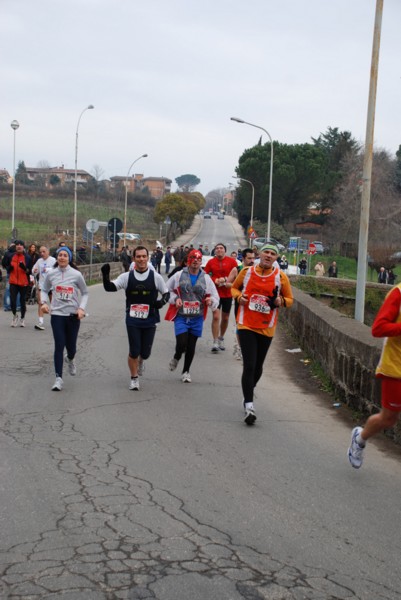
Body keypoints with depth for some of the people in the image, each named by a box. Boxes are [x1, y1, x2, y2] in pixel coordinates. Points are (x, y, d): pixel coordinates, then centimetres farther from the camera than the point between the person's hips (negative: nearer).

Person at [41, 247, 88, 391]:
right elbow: (44, 290, 11)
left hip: (73, 315, 0)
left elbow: (84, 293, 5)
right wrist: (44, 302, -8)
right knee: (59, 345, -10)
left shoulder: (76, 274, -5)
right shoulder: (51, 274, -2)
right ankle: (58, 378, -4)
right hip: (57, 314, 0)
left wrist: (82, 308, -9)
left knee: (71, 346, 9)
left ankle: (70, 359, 47)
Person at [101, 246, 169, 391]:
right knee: (134, 352, -3)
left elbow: (166, 293, 8)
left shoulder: (156, 277, -1)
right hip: (132, 320, 0)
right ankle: (134, 378, 19)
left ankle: (141, 361, 44)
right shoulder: (127, 277, 0)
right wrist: (105, 275, -26)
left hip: (150, 320, 1)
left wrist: (162, 301, -14)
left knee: (145, 352, 6)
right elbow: (109, 287, -7)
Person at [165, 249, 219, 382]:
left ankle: (186, 372, 26)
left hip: (197, 318, 2)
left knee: (191, 346, 8)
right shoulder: (179, 275, -1)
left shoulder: (206, 278, 4)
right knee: (181, 344, -13)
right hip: (181, 316, -2)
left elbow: (215, 298, 7)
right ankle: (176, 358, 23)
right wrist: (175, 299, -9)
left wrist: (211, 301, -16)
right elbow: (166, 290, 9)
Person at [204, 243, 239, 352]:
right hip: (215, 293, -1)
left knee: (225, 318, 12)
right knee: (216, 317, -13)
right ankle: (215, 342, -9)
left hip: (228, 293, 1)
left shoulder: (232, 261, -2)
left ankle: (221, 339, 32)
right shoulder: (211, 262, 0)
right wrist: (215, 280, -12)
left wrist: (231, 283, -15)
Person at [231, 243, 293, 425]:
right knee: (249, 365, -13)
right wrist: (238, 296, -7)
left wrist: (280, 301, -15)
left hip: (266, 328, 2)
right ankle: (249, 406, -11)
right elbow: (234, 287, 15)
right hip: (246, 325, -2)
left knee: (257, 366, 16)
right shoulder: (247, 272, -1)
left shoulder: (281, 277, -2)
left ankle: (248, 394, 43)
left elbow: (290, 299, 7)